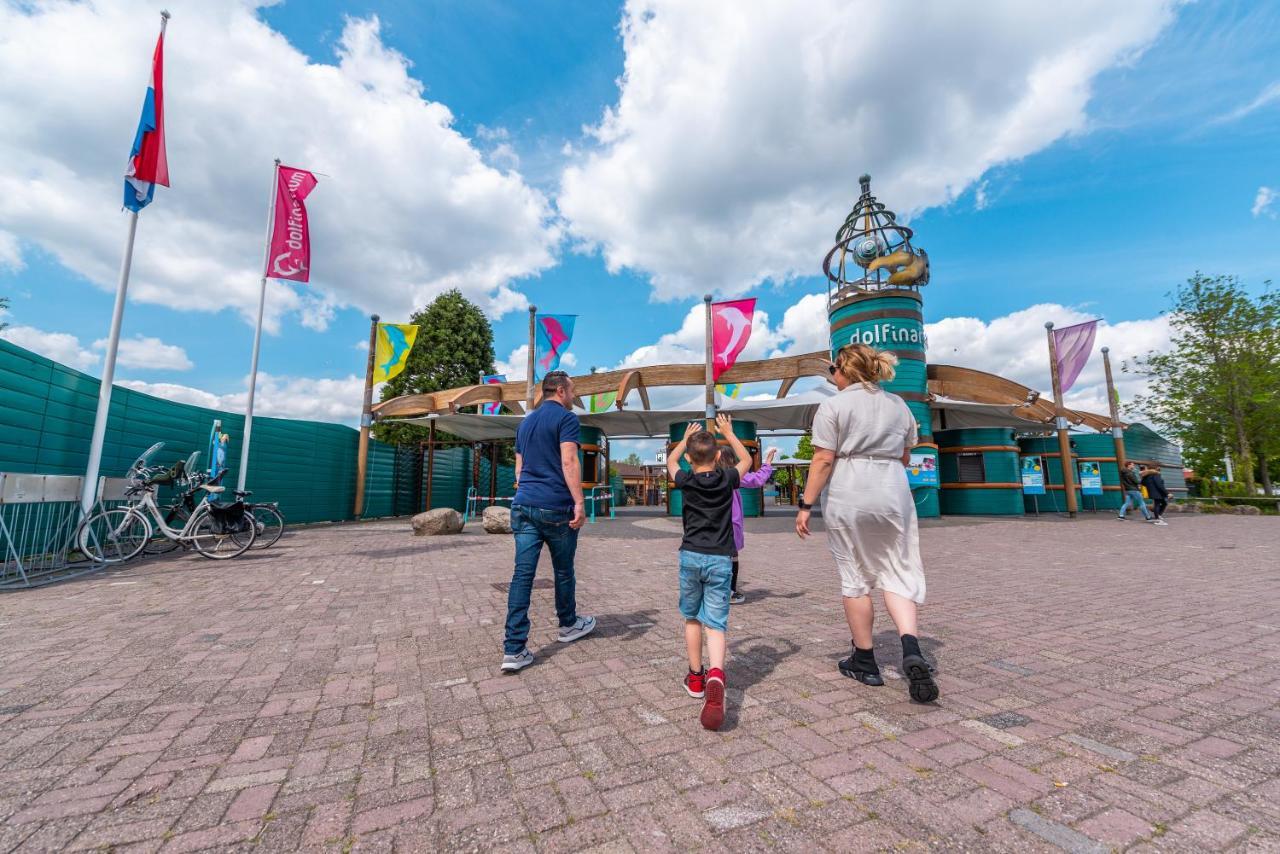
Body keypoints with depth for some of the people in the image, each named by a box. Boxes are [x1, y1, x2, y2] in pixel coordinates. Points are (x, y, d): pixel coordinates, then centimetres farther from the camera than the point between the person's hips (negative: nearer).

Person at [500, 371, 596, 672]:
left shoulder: (525, 422, 18)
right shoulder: (566, 418, -6)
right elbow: (569, 461, -17)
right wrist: (579, 503, -19)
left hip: (523, 505, 6)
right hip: (556, 506, -6)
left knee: (522, 574, 2)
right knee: (563, 570, 14)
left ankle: (514, 650, 0)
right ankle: (568, 625, 35)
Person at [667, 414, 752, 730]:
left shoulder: (686, 481, 0)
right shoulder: (727, 479, 0)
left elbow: (671, 460, 23)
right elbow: (746, 460, 22)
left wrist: (686, 438, 33)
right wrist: (728, 433, 28)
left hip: (691, 556, 1)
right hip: (720, 559, 0)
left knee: (692, 618, 18)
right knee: (716, 623, -1)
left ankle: (696, 677, 26)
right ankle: (715, 675, -24)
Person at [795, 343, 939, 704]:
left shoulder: (833, 406, -5)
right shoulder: (898, 404, 12)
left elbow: (823, 461, -11)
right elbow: (905, 458, 17)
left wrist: (806, 504, -8)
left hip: (846, 498, -4)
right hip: (893, 495, 4)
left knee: (855, 578, 8)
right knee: (896, 573, 12)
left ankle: (865, 661, 19)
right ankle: (911, 649, -9)